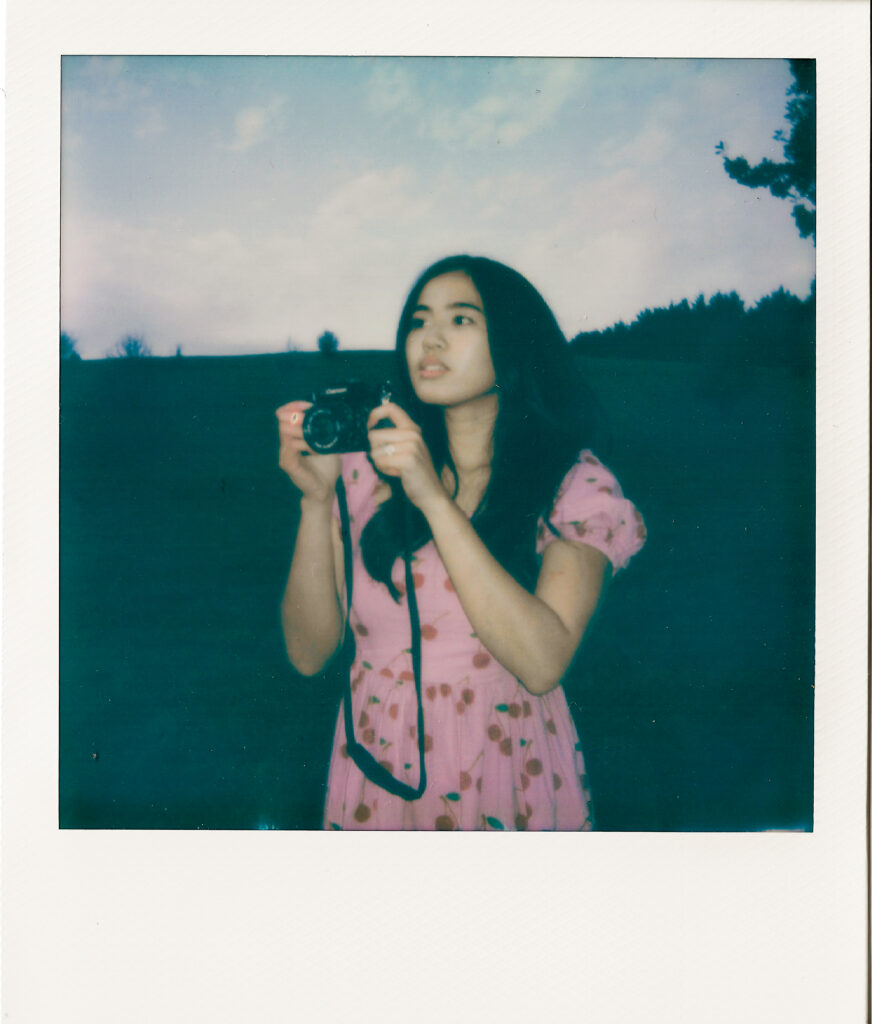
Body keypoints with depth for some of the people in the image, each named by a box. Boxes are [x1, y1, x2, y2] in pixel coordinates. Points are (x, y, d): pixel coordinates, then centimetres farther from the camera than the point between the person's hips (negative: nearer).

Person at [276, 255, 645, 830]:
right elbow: (309, 652, -5)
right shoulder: (369, 469, -2)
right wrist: (317, 498, -16)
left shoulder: (573, 483, -8)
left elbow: (541, 663, -22)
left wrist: (433, 497, -24)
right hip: (376, 785, 2)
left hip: (504, 792, -1)